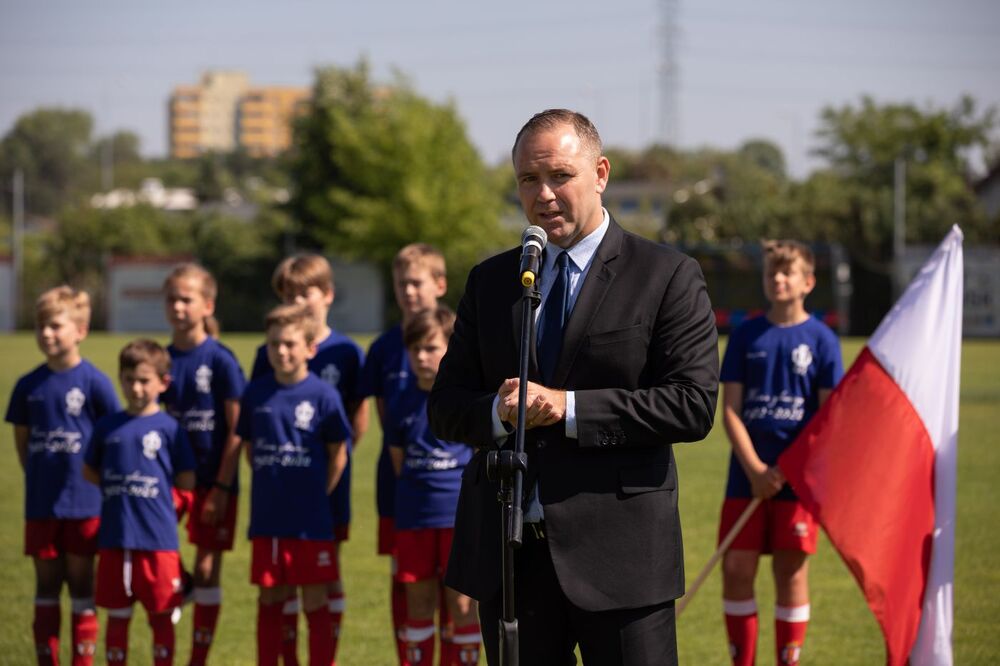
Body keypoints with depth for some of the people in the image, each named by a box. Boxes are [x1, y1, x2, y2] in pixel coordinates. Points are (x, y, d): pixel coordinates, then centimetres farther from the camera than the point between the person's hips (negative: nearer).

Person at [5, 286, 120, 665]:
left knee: (81, 584, 4)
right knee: (46, 585, 9)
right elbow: (21, 439, 14)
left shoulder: (94, 382, -8)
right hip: (40, 505, 3)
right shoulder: (29, 386, 3)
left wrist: (94, 478, -3)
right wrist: (40, 477, 7)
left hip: (83, 503, -3)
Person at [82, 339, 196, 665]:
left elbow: (187, 481, 1)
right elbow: (89, 472, 15)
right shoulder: (107, 426, 6)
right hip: (114, 537, 3)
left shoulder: (169, 428, -2)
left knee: (161, 615, 6)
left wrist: (154, 481, 4)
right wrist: (119, 486, 5)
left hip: (158, 540, -3)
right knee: (117, 615, 10)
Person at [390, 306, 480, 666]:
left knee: (462, 603, 0)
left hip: (460, 516, -3)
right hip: (413, 518, 3)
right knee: (419, 603, 9)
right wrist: (418, 492, 9)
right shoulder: (402, 406, 6)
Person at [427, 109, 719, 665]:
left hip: (618, 554, -4)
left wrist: (569, 408, -16)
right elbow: (446, 406, 11)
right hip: (508, 555, 4)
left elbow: (694, 405, -10)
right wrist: (498, 411, -12)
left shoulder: (668, 277, -1)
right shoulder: (490, 281, 13)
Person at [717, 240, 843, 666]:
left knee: (791, 571, 2)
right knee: (736, 569, 0)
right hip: (748, 474, 2)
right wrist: (754, 469, -10)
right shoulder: (746, 336, 5)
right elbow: (730, 409, 2)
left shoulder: (821, 340, 0)